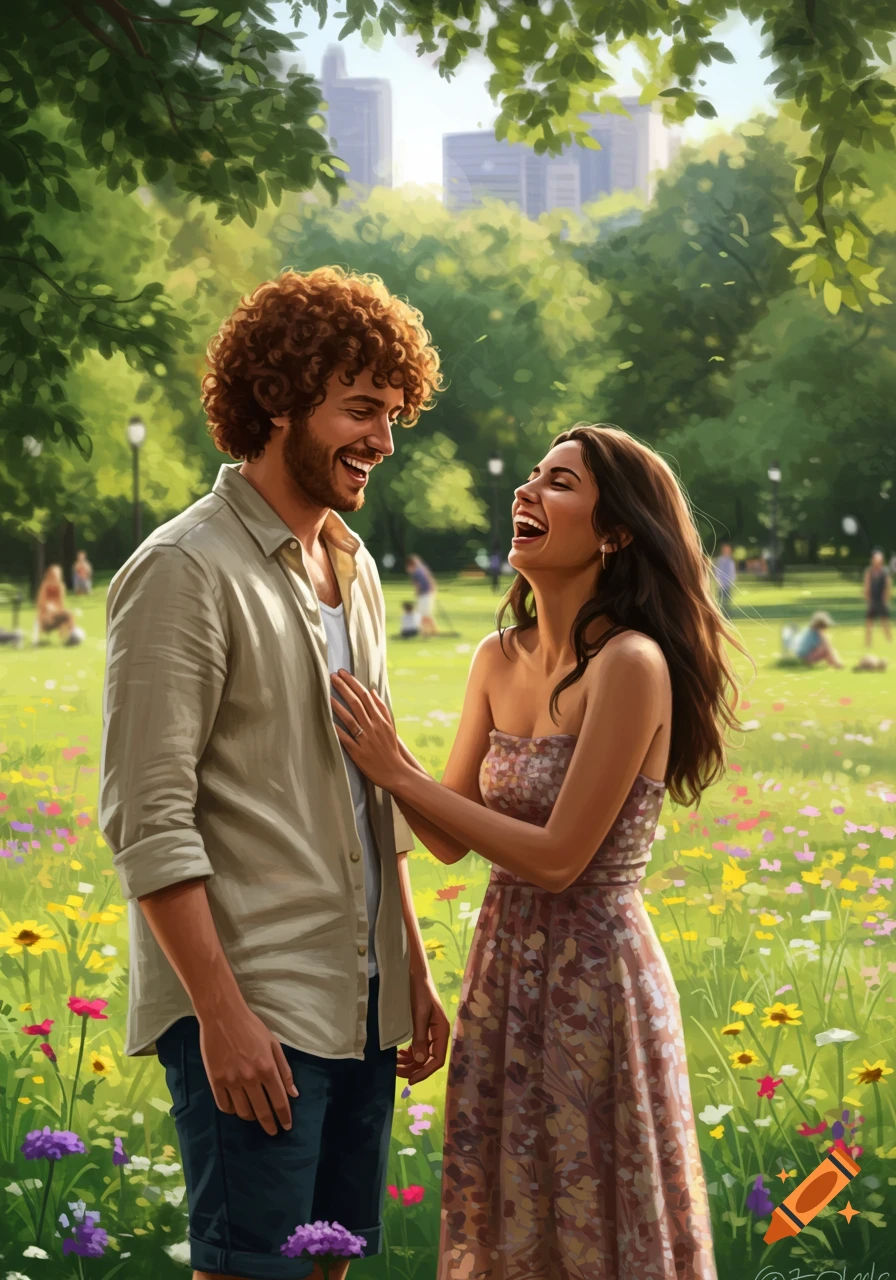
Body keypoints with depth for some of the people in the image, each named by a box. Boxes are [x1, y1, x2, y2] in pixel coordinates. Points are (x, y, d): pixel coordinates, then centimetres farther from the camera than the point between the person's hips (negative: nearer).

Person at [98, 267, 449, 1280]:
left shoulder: (353, 568, 15)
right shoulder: (185, 572, -11)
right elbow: (148, 822, -15)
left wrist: (413, 970, 16)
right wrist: (223, 1012, -19)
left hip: (359, 997, 8)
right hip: (252, 1003, -8)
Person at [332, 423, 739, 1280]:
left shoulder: (630, 664, -18)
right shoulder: (500, 659, 4)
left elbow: (559, 857, -20)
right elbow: (451, 840, 6)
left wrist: (397, 772, -17)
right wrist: (382, 753, -8)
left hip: (594, 977, -7)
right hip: (505, 972, 7)